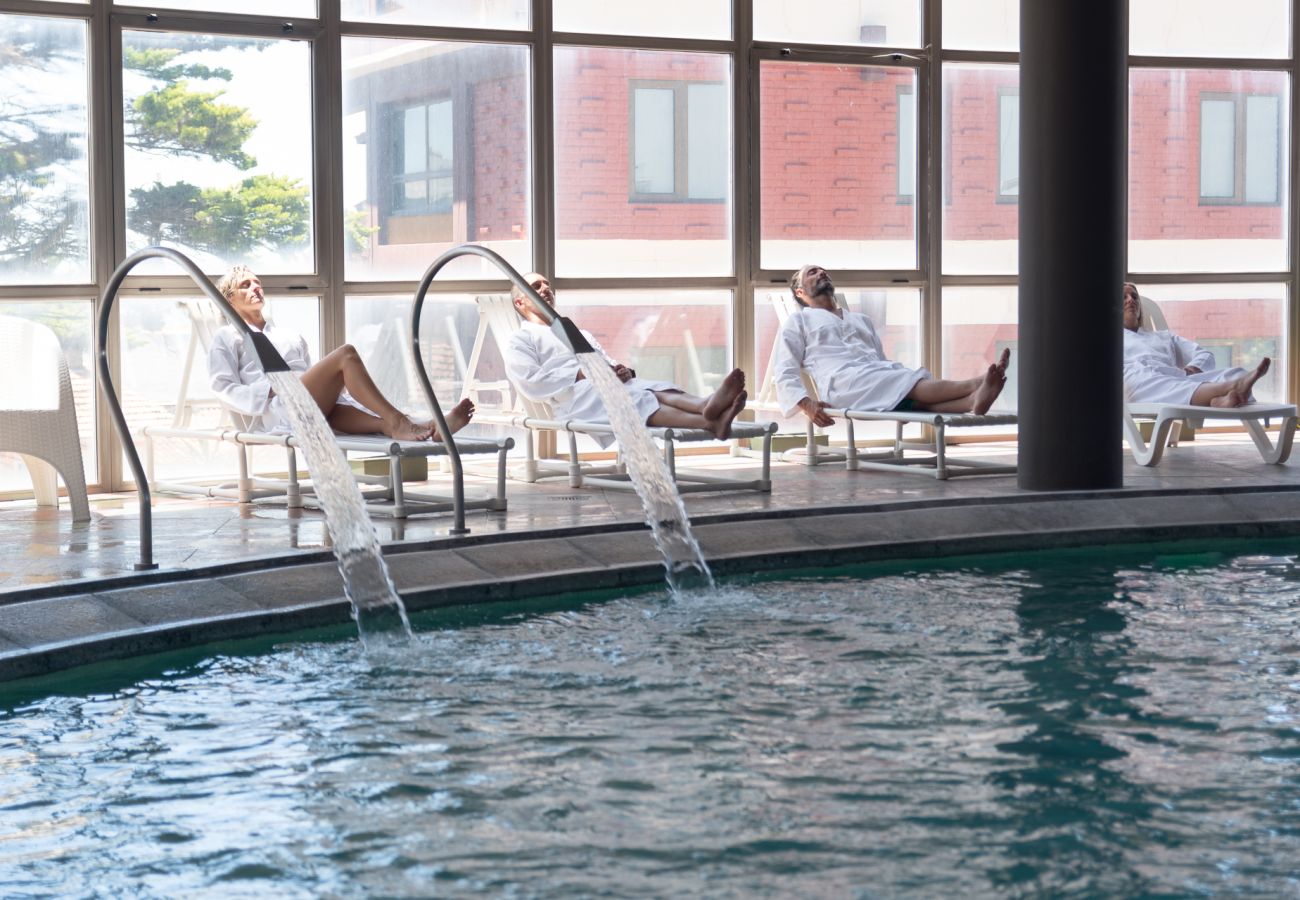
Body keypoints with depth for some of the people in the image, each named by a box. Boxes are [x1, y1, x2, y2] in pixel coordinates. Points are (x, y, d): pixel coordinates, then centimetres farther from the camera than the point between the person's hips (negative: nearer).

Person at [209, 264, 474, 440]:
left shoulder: (291, 337, 37)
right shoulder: (227, 337, 21)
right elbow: (224, 388, 6)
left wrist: (335, 390, 8)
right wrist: (270, 391, -9)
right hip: (277, 411, -5)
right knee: (346, 354, -27)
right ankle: (396, 422, -37)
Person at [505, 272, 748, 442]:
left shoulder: (580, 334, 39)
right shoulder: (519, 341, 17)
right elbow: (531, 383, -2)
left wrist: (622, 371, 0)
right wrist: (582, 374, -11)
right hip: (573, 397, -6)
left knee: (657, 391, -28)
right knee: (636, 399, -36)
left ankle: (708, 406, -62)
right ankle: (709, 423, -62)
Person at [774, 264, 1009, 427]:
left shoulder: (861, 320, 39)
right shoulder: (797, 322, 24)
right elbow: (785, 374, 11)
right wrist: (807, 404, -10)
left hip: (878, 375, 5)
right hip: (842, 382, -5)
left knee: (918, 393, -32)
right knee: (914, 384, -32)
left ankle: (974, 401, -60)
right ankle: (974, 386, -55)